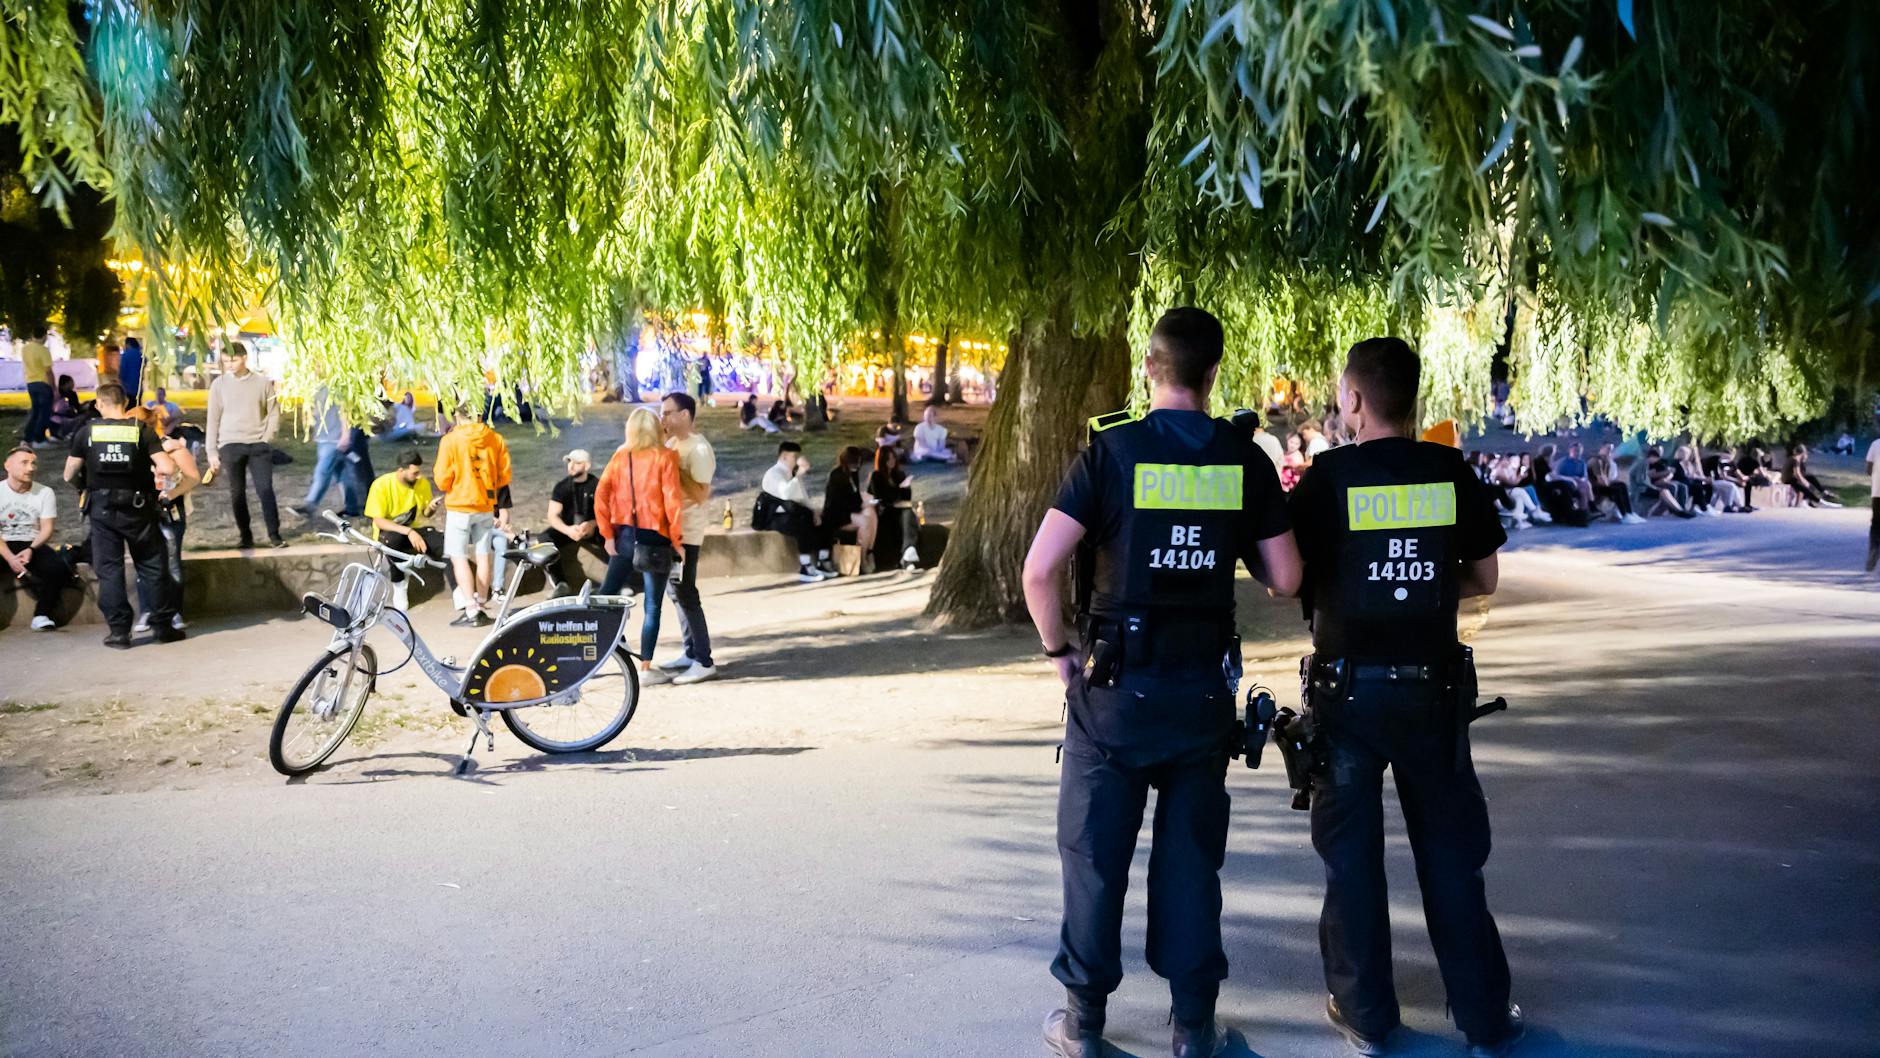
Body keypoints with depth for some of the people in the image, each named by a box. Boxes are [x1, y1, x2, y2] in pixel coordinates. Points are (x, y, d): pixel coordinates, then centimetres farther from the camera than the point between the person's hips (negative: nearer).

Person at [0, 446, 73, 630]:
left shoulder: (45, 493, 3)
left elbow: (46, 529, -1)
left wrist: (31, 550, -19)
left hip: (32, 545, 1)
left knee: (58, 567, -28)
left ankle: (41, 615, -12)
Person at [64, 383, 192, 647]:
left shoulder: (87, 432, -2)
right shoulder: (142, 430, -5)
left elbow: (69, 475, 3)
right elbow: (167, 468, -14)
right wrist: (177, 472, 9)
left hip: (102, 509, 1)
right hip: (137, 507, 0)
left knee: (109, 569, 7)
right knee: (152, 567, 10)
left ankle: (119, 630, 7)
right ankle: (163, 625, 14)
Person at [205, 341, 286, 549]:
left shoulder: (263, 382, 2)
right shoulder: (219, 384, 4)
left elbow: (274, 413, 5)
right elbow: (213, 419, 6)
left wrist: (266, 439, -5)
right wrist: (212, 451, 3)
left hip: (258, 444, -1)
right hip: (231, 445, 1)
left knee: (265, 489, -7)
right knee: (237, 492, 3)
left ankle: (274, 535, -5)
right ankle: (245, 536, 11)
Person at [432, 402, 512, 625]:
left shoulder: (450, 440, -10)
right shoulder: (496, 440, 1)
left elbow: (442, 481, -10)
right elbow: (504, 476, 5)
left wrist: (436, 474, 12)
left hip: (459, 506, -4)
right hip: (486, 506, 4)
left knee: (459, 557, 0)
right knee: (482, 556, 11)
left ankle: (470, 610, -7)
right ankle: (480, 606, 14)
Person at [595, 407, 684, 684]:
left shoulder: (620, 456, 6)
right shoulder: (664, 457, -6)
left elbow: (601, 496, 0)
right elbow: (672, 499, -11)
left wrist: (608, 534, 3)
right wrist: (677, 538, -4)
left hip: (623, 536, 4)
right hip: (654, 537, -4)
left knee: (607, 593, 12)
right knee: (651, 605, 4)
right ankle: (645, 668, 7)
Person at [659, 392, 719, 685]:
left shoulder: (698, 449, -16)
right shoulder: (673, 443, 13)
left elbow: (701, 494, -23)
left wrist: (675, 468, -22)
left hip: (687, 532, -9)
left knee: (685, 593, -8)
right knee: (677, 592, 14)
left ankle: (703, 662, -5)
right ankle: (690, 653, 23)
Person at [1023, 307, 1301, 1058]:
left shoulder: (1110, 450, -9)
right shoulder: (1246, 460, -1)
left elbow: (1040, 570, -15)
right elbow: (1285, 580, 2)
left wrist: (1058, 649, -1)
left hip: (1116, 684, -2)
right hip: (1203, 686, 2)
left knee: (1096, 851, 9)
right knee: (1192, 854, 12)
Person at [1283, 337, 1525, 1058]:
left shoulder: (1328, 476, -10)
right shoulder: (1452, 473, -3)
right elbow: (1483, 580, 6)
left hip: (1349, 687, -2)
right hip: (1433, 686, 2)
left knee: (1352, 852, 10)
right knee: (1450, 851, 12)